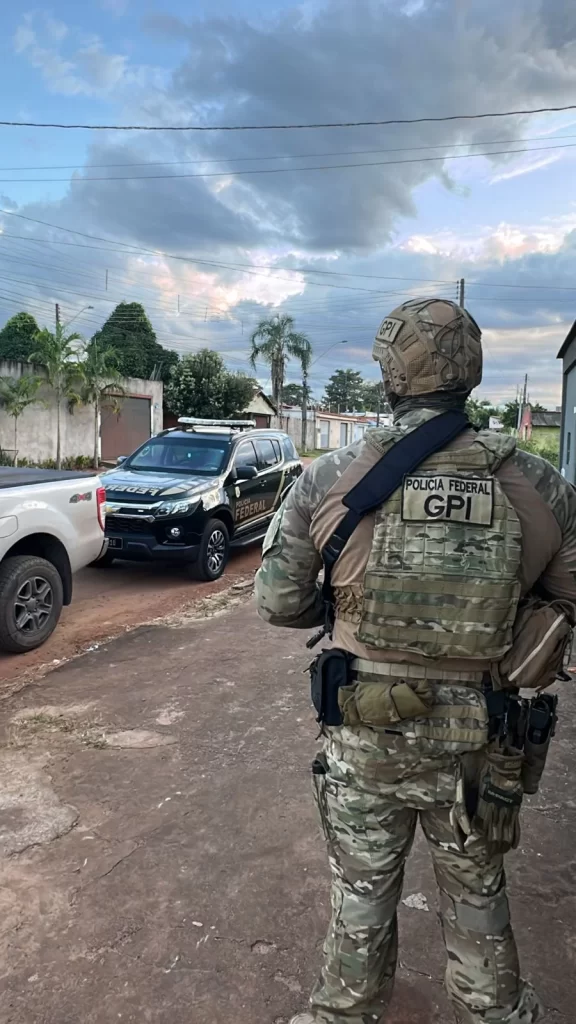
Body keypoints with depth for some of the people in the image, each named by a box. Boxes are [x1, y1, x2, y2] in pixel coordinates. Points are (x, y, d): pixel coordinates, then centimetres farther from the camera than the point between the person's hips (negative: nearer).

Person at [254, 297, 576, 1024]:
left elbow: (276, 602, -5)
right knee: (476, 894, 25)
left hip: (365, 730, 0)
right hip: (479, 741, 1)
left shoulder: (330, 480, -12)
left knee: (362, 892, 22)